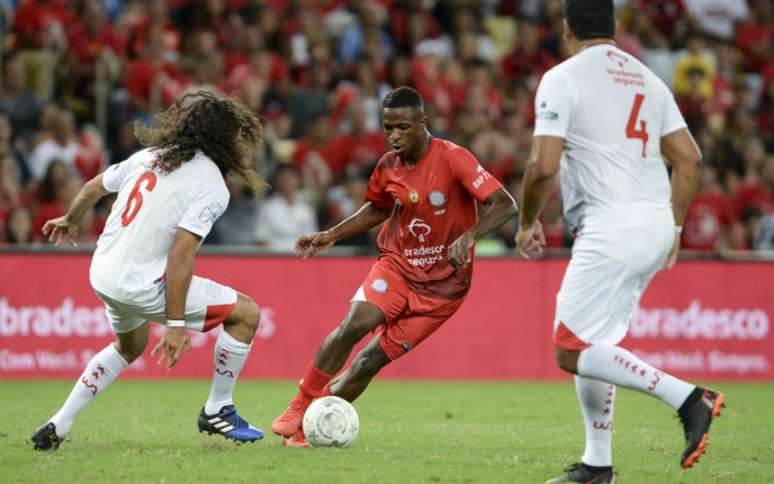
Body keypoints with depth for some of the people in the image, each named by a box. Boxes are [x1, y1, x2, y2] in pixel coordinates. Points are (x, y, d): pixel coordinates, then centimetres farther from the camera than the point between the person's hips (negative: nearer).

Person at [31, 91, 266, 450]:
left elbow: (93, 188, 18)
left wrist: (70, 221, 39)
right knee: (246, 313, 5)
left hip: (102, 275, 8)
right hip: (144, 286, -8)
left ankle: (57, 427, 31)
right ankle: (217, 412, 14)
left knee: (130, 346, 35)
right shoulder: (212, 188, -14)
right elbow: (180, 256, -21)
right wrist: (176, 323, -18)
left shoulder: (150, 156, 7)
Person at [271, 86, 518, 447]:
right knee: (355, 323, -25)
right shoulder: (388, 167, 0)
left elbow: (505, 205, -21)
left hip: (442, 285, -3)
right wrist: (330, 236, 12)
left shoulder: (453, 159, -17)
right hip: (396, 265, 3)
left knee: (374, 358, -9)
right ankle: (300, 407, -14)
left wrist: (469, 235, -37)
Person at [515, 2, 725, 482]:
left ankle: (688, 397, -19)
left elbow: (544, 167, -13)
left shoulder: (562, 79, -5)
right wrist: (673, 228, 22)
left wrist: (528, 222, 4)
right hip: (657, 224, 8)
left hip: (612, 227, -8)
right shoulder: (648, 80, 16)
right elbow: (690, 159, 14)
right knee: (591, 343, 18)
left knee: (573, 351, -6)